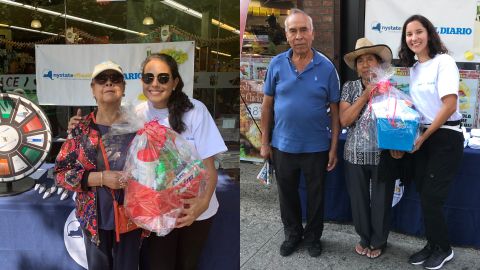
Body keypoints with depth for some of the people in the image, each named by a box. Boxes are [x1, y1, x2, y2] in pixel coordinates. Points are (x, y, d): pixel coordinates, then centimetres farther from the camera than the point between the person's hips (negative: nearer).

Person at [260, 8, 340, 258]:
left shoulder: (326, 67, -7)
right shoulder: (277, 64, -4)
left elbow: (335, 110, -4)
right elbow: (267, 104, 1)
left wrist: (334, 148, -6)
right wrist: (264, 142, 1)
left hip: (317, 147, -1)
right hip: (282, 145, 2)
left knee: (316, 195, 16)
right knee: (287, 194, 17)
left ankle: (313, 236, 38)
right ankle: (292, 234, 40)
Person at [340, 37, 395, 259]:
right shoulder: (350, 87, 1)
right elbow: (344, 120, -9)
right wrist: (366, 95, -14)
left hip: (383, 154, -1)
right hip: (356, 154, 1)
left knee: (381, 200, 10)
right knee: (359, 199, 12)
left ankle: (378, 241, 33)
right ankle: (364, 238, 36)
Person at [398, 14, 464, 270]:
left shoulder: (443, 62, -11)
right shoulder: (413, 67, 10)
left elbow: (449, 106, -18)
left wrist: (424, 136, -14)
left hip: (445, 138, -6)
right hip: (423, 138, 7)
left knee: (431, 198, -2)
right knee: (425, 196, 10)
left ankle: (443, 249, 20)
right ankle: (433, 245, 27)